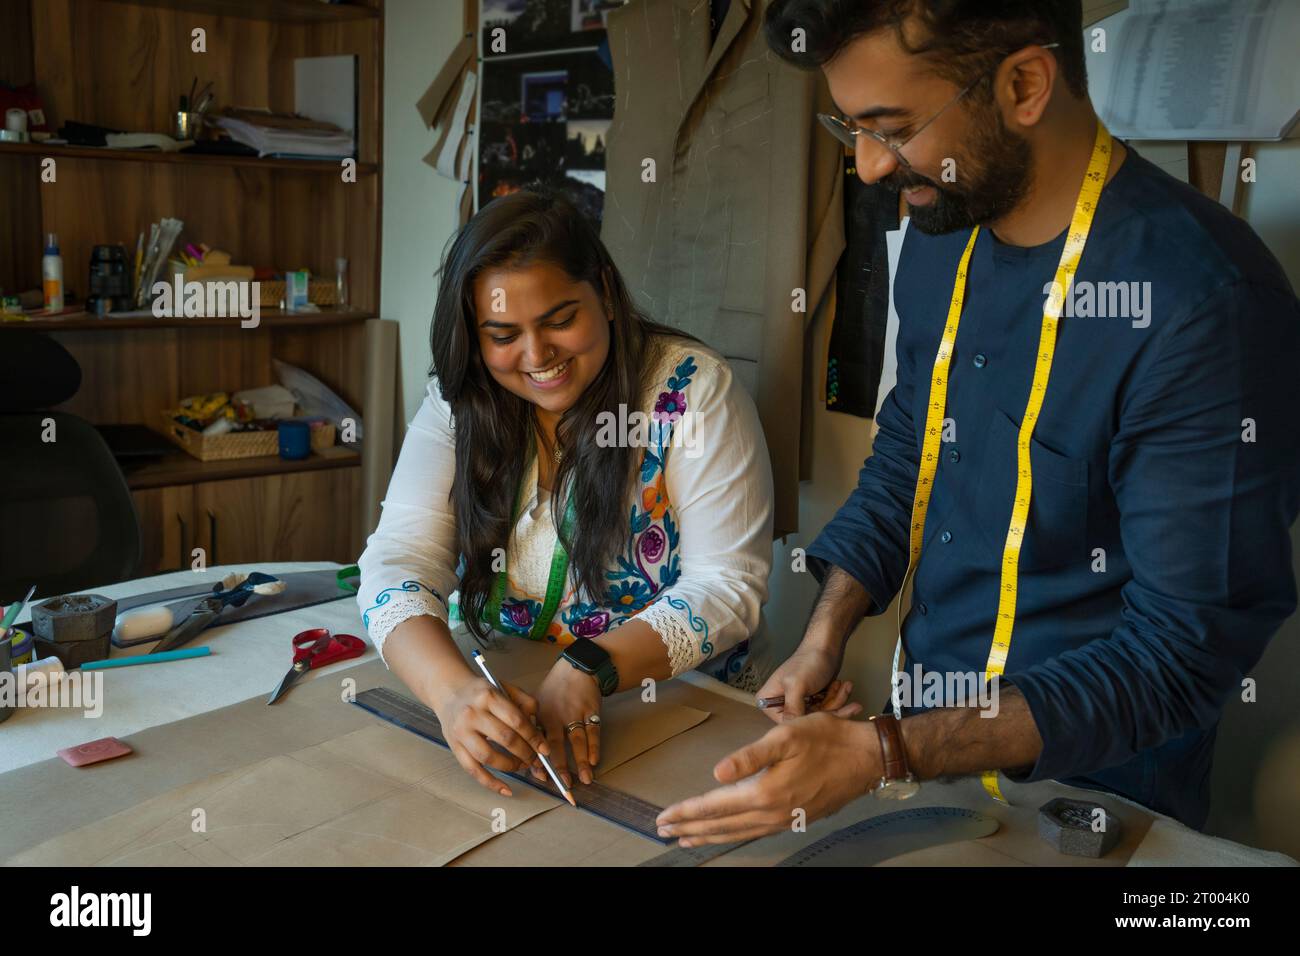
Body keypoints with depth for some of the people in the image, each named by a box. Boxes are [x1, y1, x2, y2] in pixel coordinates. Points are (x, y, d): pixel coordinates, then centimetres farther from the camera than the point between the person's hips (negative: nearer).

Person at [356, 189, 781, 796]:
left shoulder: (691, 388, -9)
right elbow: (397, 565, -10)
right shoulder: (457, 405, -1)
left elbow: (729, 584, -13)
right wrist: (452, 688, -31)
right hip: (496, 695, 3)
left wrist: (588, 669, -28)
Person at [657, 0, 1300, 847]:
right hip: (925, 739, 7)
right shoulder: (942, 235, -4)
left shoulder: (1204, 300, -27)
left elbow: (1182, 653, -25)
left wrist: (880, 757, -29)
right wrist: (824, 641, -3)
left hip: (1084, 792, -6)